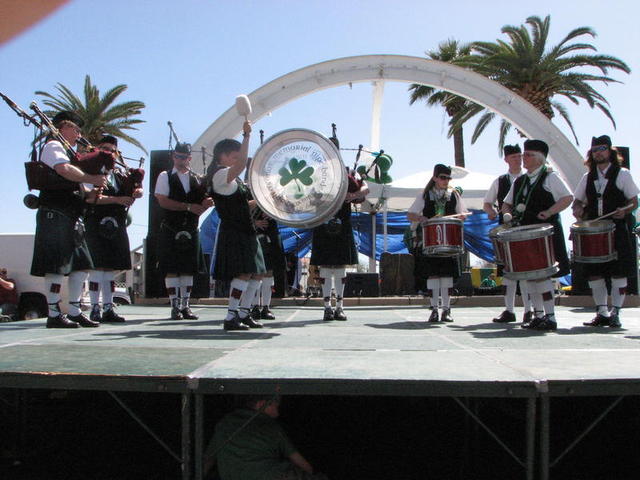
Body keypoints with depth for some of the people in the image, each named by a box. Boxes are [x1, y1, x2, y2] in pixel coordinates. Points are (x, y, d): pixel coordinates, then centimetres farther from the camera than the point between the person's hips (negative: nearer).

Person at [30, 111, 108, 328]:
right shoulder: (54, 146, -4)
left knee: (81, 265, 8)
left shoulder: (66, 150, 26)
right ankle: (54, 315, -4)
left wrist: (91, 193, 12)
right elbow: (64, 169, -25)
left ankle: (74, 312, 13)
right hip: (56, 215, -10)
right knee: (57, 266, -8)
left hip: (70, 218, 10)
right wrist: (92, 179, -18)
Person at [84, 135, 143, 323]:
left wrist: (135, 192, -10)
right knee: (98, 266, -7)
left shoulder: (118, 174, 20)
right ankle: (95, 308, -2)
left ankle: (108, 308, 12)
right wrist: (117, 199, -20)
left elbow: (130, 193, 15)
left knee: (111, 267, 7)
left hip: (117, 226, 6)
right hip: (97, 225, -6)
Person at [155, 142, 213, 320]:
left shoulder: (198, 179, 13)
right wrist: (188, 207, -16)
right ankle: (175, 307, 3)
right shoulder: (165, 176, 2)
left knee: (189, 269, 5)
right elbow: (163, 201, -10)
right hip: (171, 230, -4)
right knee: (172, 269, -3)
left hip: (191, 230, 4)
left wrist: (206, 204, -13)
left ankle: (185, 305, 12)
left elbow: (201, 204, 12)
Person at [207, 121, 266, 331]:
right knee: (244, 273, -16)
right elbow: (241, 164, -30)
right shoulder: (220, 175, -11)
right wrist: (247, 135, -27)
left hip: (245, 232, 10)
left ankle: (244, 313, 17)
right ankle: (231, 317, -10)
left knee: (257, 274, 10)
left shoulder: (232, 177, 20)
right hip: (233, 233, -10)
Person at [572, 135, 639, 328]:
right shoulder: (587, 177, 14)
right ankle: (602, 313, 11)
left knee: (618, 272, -3)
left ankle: (615, 313, 4)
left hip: (618, 230, -4)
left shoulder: (622, 174, 3)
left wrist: (624, 211, -19)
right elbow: (577, 200, 19)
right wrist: (578, 209, -4)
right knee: (593, 272, 2)